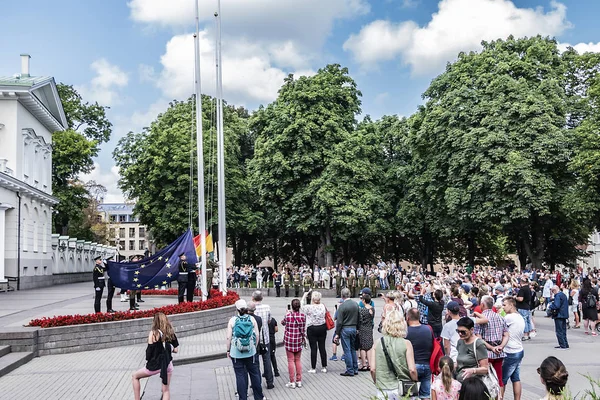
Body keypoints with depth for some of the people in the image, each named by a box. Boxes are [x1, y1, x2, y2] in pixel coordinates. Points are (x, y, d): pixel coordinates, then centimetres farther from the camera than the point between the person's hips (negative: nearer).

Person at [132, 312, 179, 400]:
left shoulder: (153, 333, -11)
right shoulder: (171, 332, 1)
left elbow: (149, 350, -11)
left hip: (155, 365, -4)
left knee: (135, 376, 20)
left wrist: (147, 360, 6)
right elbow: (176, 349, 3)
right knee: (166, 390, 13)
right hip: (168, 365, 4)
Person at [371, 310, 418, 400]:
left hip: (383, 390, 1)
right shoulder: (406, 344, -9)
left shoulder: (378, 343, -3)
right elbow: (412, 370, -11)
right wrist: (415, 382, 7)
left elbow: (373, 369, -2)